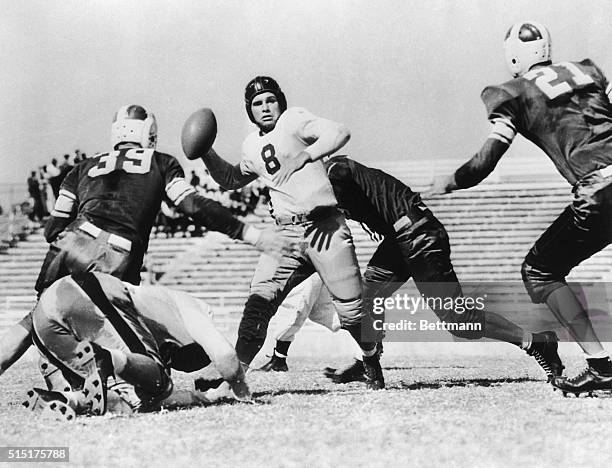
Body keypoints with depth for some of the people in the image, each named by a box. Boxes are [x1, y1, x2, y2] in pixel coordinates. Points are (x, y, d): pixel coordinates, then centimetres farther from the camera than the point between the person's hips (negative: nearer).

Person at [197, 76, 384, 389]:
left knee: (351, 310, -3)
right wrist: (206, 154, 19)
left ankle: (372, 363, 23)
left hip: (325, 226, -5)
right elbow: (232, 180, 34)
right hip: (286, 232, 5)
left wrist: (302, 157, -32)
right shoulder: (251, 146, 17)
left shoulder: (293, 120, -2)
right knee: (259, 302, -12)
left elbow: (339, 133, -18)